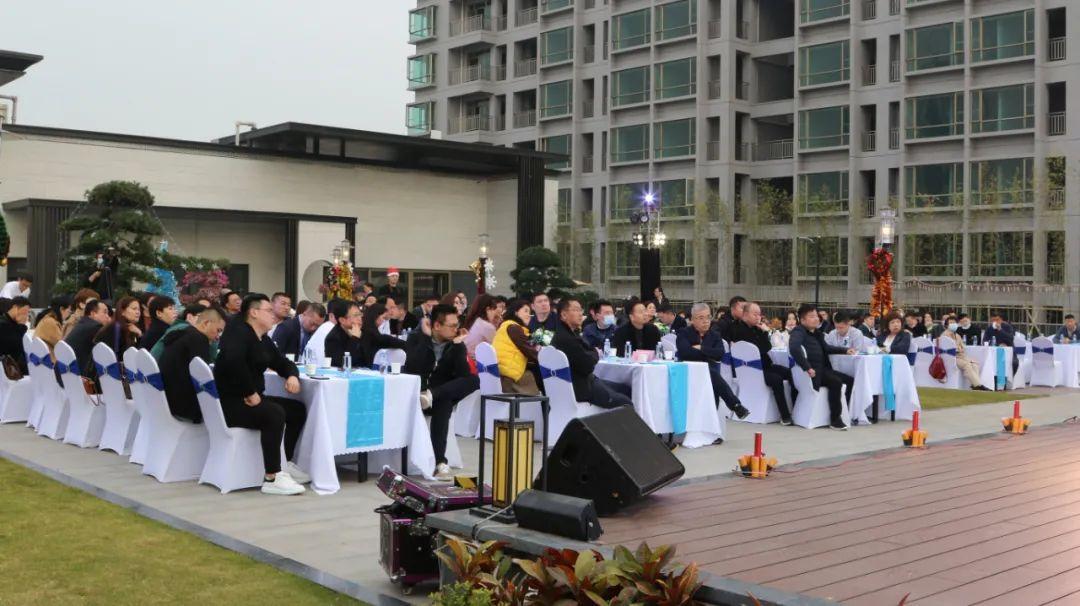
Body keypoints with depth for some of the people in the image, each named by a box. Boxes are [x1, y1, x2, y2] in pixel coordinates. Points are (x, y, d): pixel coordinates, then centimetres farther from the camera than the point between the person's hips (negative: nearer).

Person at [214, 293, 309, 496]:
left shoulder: (263, 340, 16)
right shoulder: (239, 332, -12)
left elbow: (283, 363, 23)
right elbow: (234, 361, -32)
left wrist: (292, 376, -2)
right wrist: (251, 393, -27)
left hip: (250, 398, 10)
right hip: (230, 402, -10)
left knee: (298, 409, 8)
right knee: (275, 413, -31)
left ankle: (285, 464, 14)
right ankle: (272, 479, -29)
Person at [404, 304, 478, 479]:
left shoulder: (457, 345, 4)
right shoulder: (417, 338, -2)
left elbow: (463, 375, -12)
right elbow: (411, 369, -20)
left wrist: (458, 344, -17)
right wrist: (425, 338, -18)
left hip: (443, 395, 3)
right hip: (417, 393, -3)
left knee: (474, 380, -26)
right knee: (442, 406, -39)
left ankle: (431, 396, -39)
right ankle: (440, 462, -39)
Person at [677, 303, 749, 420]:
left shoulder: (715, 335, 19)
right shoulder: (684, 333, 8)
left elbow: (720, 353, -2)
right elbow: (685, 352, -14)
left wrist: (701, 348, -9)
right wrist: (709, 355, -7)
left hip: (710, 373, 3)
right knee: (711, 374, -35)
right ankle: (735, 405, -39)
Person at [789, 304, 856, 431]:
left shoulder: (816, 332, 18)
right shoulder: (798, 332, -10)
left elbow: (825, 348, 34)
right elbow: (794, 349, -30)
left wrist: (845, 350, 23)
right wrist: (807, 368, -34)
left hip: (823, 369, 10)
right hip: (812, 372, -10)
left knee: (850, 380, 8)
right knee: (836, 382, -28)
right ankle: (835, 420, -21)